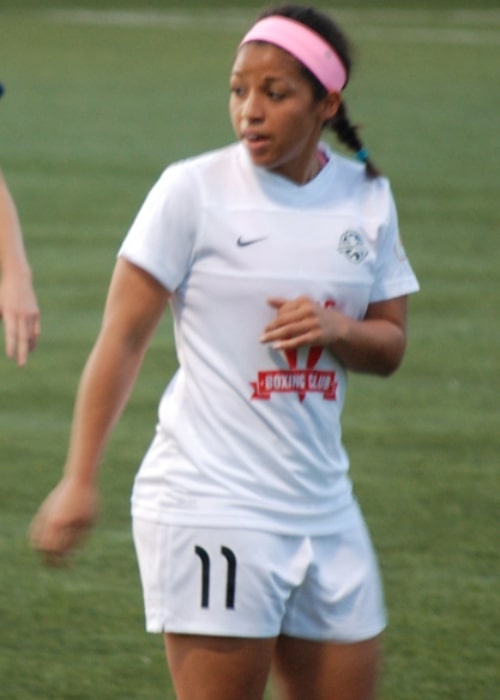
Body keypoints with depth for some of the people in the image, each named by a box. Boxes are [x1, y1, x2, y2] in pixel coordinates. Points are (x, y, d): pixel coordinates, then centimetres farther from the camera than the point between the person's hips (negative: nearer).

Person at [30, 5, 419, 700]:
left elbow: (390, 345, 15)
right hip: (209, 505, -6)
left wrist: (335, 329, -9)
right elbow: (122, 338, -6)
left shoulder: (368, 198, 7)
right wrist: (80, 481, -10)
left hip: (323, 505, 6)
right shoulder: (195, 190, -7)